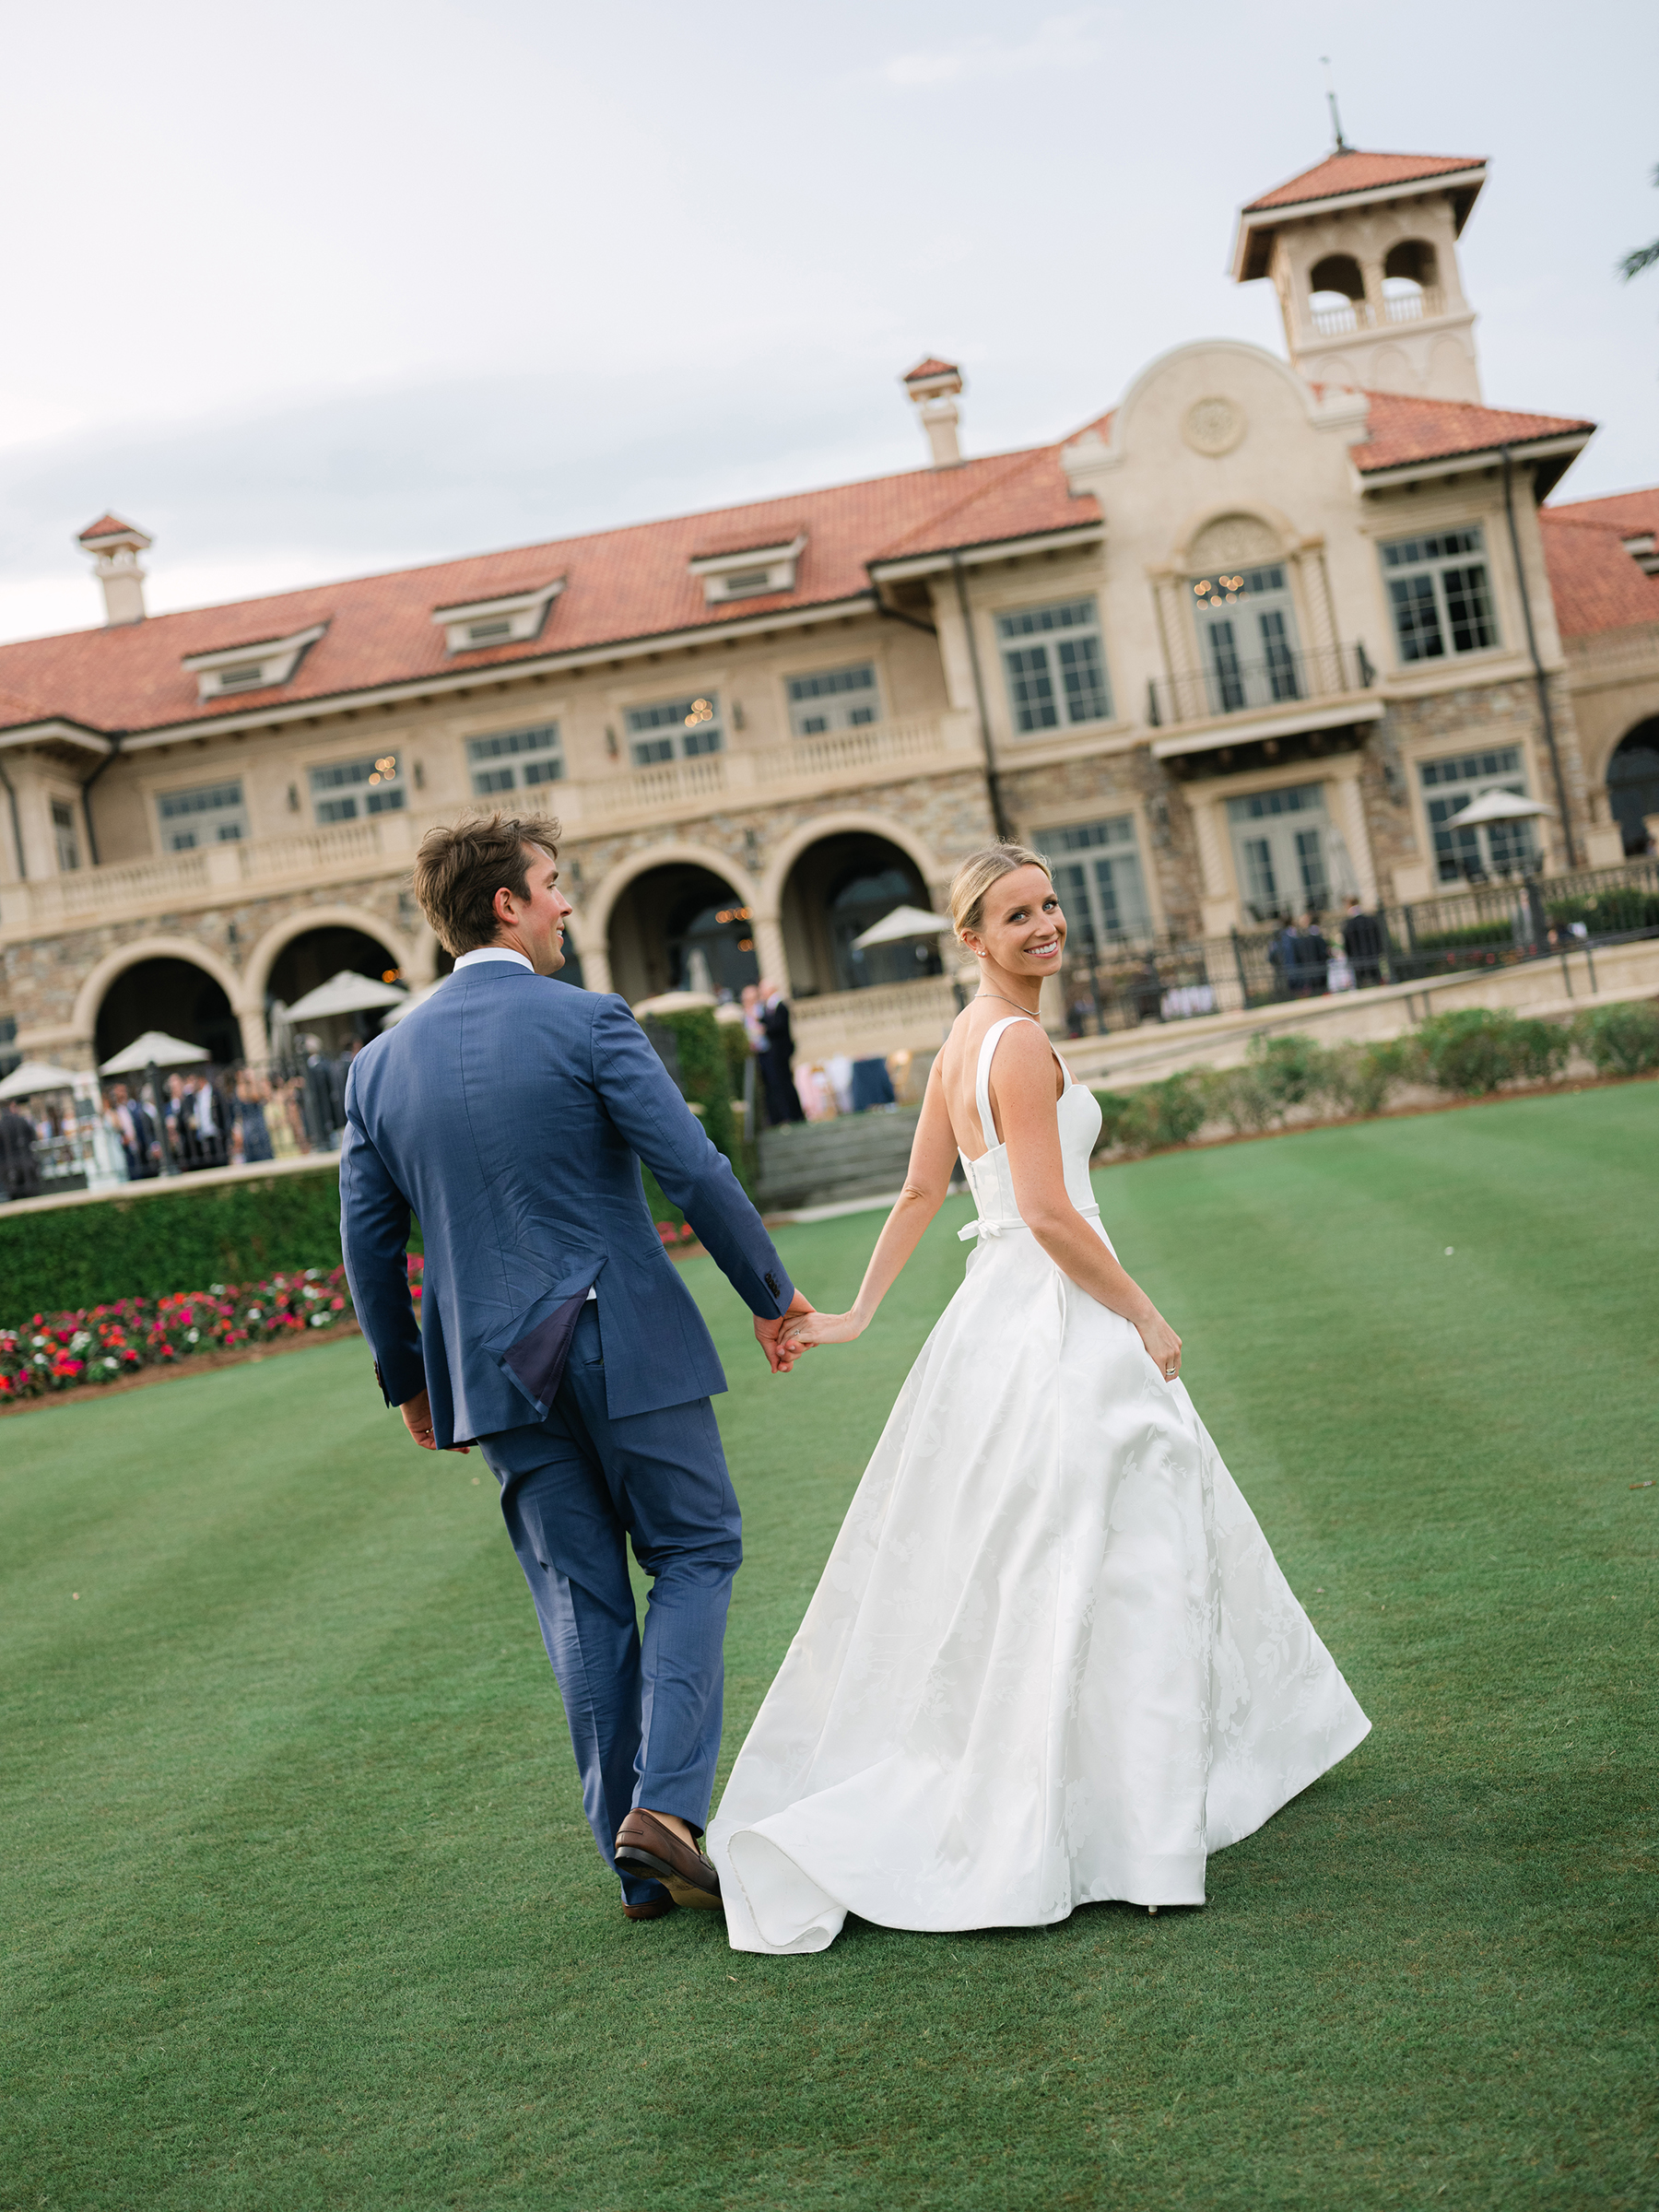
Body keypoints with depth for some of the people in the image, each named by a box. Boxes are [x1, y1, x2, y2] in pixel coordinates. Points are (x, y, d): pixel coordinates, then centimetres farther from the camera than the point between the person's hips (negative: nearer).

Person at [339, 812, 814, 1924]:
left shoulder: (381, 1063, 5)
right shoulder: (589, 1022, -9)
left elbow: (369, 1241, 9)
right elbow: (695, 1172, -13)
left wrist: (409, 1380, 20)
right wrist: (772, 1293, -1)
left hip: (497, 1368, 5)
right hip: (628, 1342, -4)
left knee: (582, 1601, 11)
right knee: (695, 1553, 11)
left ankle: (643, 1862, 16)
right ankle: (666, 1802, -4)